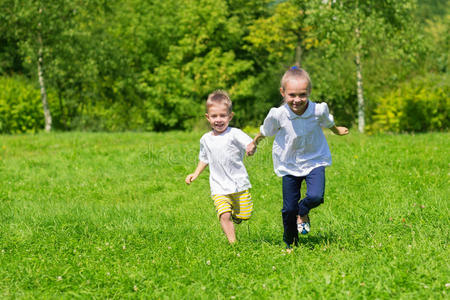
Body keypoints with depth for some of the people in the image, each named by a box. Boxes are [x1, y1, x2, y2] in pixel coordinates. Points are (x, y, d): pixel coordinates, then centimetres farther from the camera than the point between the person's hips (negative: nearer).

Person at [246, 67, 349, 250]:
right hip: (289, 165, 0)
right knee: (289, 209, 3)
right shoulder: (278, 115, -23)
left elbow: (328, 123, 6)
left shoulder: (318, 111, -21)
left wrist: (337, 131, 27)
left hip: (314, 161, 0)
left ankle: (303, 212, 14)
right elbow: (265, 131, 1)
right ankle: (290, 244, 28)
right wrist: (254, 143, 19)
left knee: (316, 197, -23)